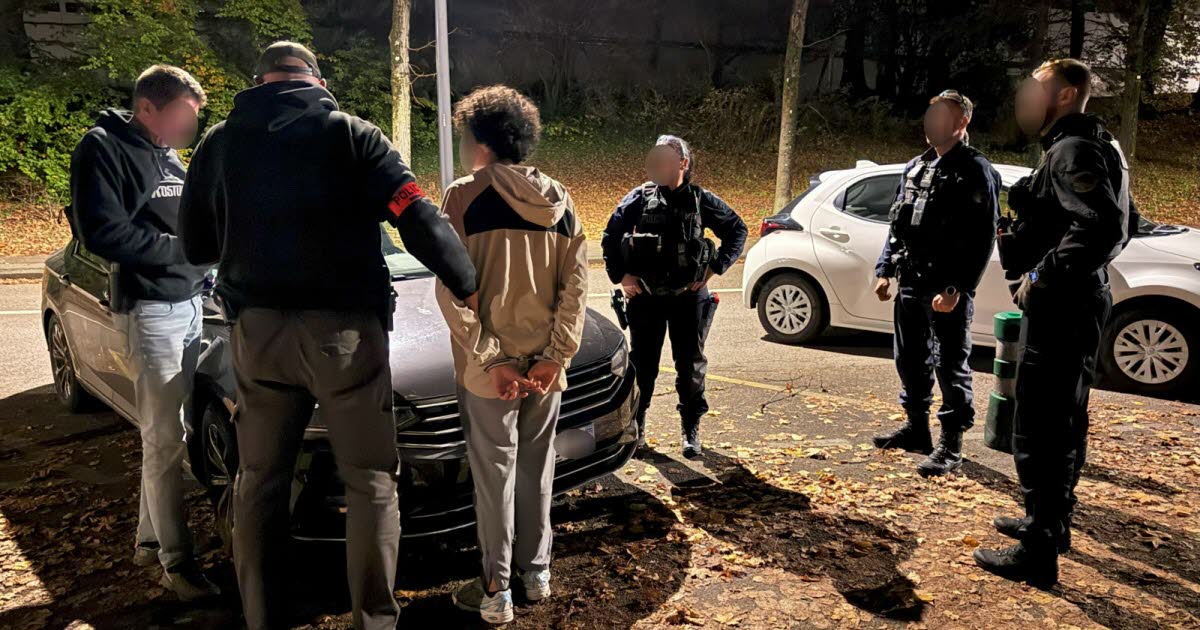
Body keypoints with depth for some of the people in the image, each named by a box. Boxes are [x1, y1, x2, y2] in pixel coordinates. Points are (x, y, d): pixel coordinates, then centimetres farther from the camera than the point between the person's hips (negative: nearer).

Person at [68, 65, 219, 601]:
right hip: (149, 308, -8)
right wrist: (181, 247, -13)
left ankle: (149, 537, 25)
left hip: (188, 301, 8)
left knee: (167, 430, 12)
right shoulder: (104, 148, -9)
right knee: (165, 437, -5)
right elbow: (102, 233, -17)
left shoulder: (168, 155, 15)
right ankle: (176, 561, 4)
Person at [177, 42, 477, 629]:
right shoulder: (351, 135, -1)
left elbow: (195, 245, 12)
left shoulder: (219, 142, 9)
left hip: (257, 331, 4)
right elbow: (420, 220, -11)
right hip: (343, 329, -3)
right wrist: (469, 285, -5)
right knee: (369, 481, 7)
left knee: (258, 481, 16)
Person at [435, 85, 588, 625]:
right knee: (536, 469, 18)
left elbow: (452, 291, -15)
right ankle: (536, 574, 31)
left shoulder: (465, 197, -9)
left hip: (490, 370, -4)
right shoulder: (558, 202, 4)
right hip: (545, 366, 4)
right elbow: (576, 284, -1)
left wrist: (488, 359, -12)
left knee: (494, 475, 7)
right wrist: (556, 356, -3)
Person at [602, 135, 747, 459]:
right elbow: (610, 237, 6)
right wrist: (620, 275, -2)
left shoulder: (700, 200, -1)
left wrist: (715, 268, -1)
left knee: (691, 365, 6)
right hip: (645, 297, 0)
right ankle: (636, 426, 24)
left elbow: (737, 230, 7)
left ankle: (691, 431, 20)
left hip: (689, 296, 0)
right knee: (642, 364, 9)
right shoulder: (639, 199, -1)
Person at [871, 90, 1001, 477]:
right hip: (910, 284, 8)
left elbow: (982, 238, -14)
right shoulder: (916, 166, 15)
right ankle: (916, 427, 31)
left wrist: (956, 289, -20)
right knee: (910, 360, 16)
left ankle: (951, 446, 7)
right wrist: (885, 270, 12)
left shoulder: (974, 170, -7)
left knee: (951, 366, -1)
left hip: (948, 290, -7)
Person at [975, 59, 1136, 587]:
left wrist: (1043, 276, -23)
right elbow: (1121, 224, 22)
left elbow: (1103, 226, -30)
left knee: (1039, 428, -7)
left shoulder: (1072, 151, -16)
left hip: (1060, 308, -11)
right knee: (1062, 422, 20)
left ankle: (1038, 552, 0)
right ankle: (1052, 521, 35)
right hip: (1079, 304, 11)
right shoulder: (1094, 148, 17)